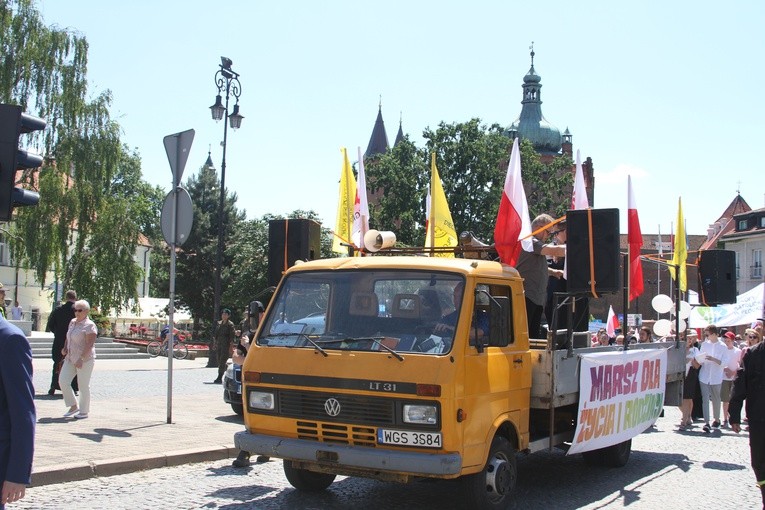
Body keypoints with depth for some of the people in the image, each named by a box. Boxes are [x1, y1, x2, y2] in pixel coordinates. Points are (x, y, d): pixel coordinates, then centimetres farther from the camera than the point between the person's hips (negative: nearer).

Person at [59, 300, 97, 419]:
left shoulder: (89, 326, -12)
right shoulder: (72, 322, 12)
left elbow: (90, 344, -18)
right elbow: (68, 338, 25)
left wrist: (81, 358, -24)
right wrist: (65, 348, 7)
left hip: (85, 360, -8)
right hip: (70, 358, 8)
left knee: (83, 386, 0)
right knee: (63, 381, 0)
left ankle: (84, 411, 13)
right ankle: (73, 407, 15)